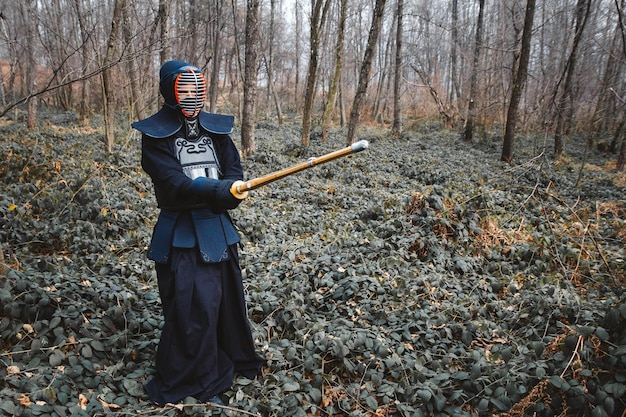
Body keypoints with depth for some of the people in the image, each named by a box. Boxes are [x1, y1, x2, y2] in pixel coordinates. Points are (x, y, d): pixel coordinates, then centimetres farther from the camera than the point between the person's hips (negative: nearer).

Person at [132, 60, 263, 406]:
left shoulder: (216, 127, 6)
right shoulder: (155, 134, -8)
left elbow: (234, 171, 0)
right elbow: (172, 183, -21)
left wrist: (230, 190, -23)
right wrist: (215, 190, -36)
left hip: (218, 228, 5)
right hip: (181, 233, -5)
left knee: (227, 298, 17)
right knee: (192, 310, -3)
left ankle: (232, 359, 41)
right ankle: (199, 383, 17)